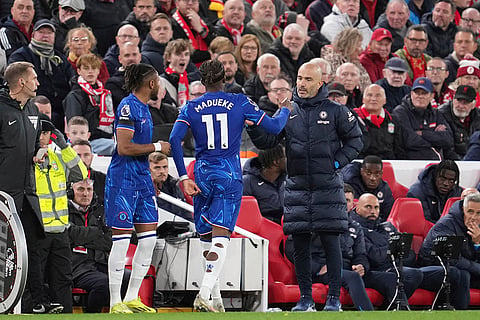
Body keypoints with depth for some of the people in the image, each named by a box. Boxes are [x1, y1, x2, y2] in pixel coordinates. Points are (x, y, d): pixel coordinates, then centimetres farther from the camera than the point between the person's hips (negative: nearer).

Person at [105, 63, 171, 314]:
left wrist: (151, 181, 25)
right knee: (122, 239, -7)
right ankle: (115, 303, -2)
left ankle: (132, 299, 15)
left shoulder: (143, 107, 16)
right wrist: (156, 147, -11)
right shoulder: (128, 107, -13)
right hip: (123, 178, -10)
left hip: (141, 178, 10)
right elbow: (124, 147, -21)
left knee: (149, 238, 7)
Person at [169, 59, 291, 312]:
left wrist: (183, 177, -6)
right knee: (220, 237, -9)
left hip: (203, 176, 2)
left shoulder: (191, 108, 4)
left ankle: (215, 298, 17)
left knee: (207, 239, 13)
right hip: (229, 177, -2)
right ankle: (204, 295, -26)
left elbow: (174, 139, -8)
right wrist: (285, 110, 24)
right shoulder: (239, 103, 0)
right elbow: (274, 127, 2)